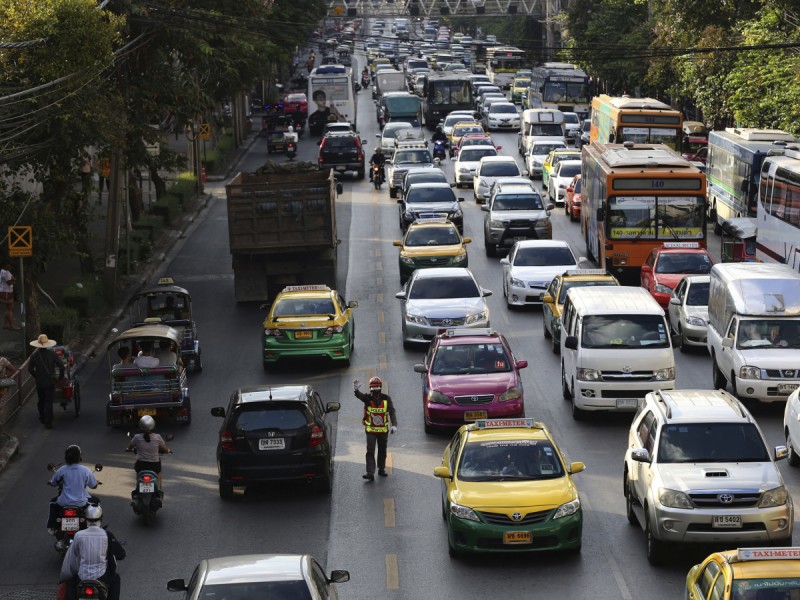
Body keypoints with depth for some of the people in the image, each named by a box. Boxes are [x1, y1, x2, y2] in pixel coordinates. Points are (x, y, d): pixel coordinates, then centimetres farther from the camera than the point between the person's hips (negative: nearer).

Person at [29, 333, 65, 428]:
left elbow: (30, 369, 0)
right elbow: (62, 365, -10)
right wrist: (61, 376, 4)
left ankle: (42, 418, 31)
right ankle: (48, 421, -7)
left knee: (41, 401, 19)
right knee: (49, 402, -1)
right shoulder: (52, 354, -9)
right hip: (50, 381, -2)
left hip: (39, 382, 2)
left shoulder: (34, 356, -5)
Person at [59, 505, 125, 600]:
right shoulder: (107, 535, -7)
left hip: (82, 577, 0)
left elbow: (73, 554, 8)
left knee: (71, 581, 33)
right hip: (101, 577, 0)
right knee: (115, 579, 32)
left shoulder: (79, 535, -6)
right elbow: (121, 555, 0)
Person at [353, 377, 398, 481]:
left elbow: (392, 412, -10)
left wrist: (394, 425, -23)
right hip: (371, 430, -2)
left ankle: (381, 469, 34)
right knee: (370, 451, -11)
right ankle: (370, 473, -16)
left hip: (383, 430, 2)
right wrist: (356, 390, -54)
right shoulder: (367, 398, -8)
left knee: (382, 451, 16)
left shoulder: (386, 398, -5)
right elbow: (360, 395, -29)